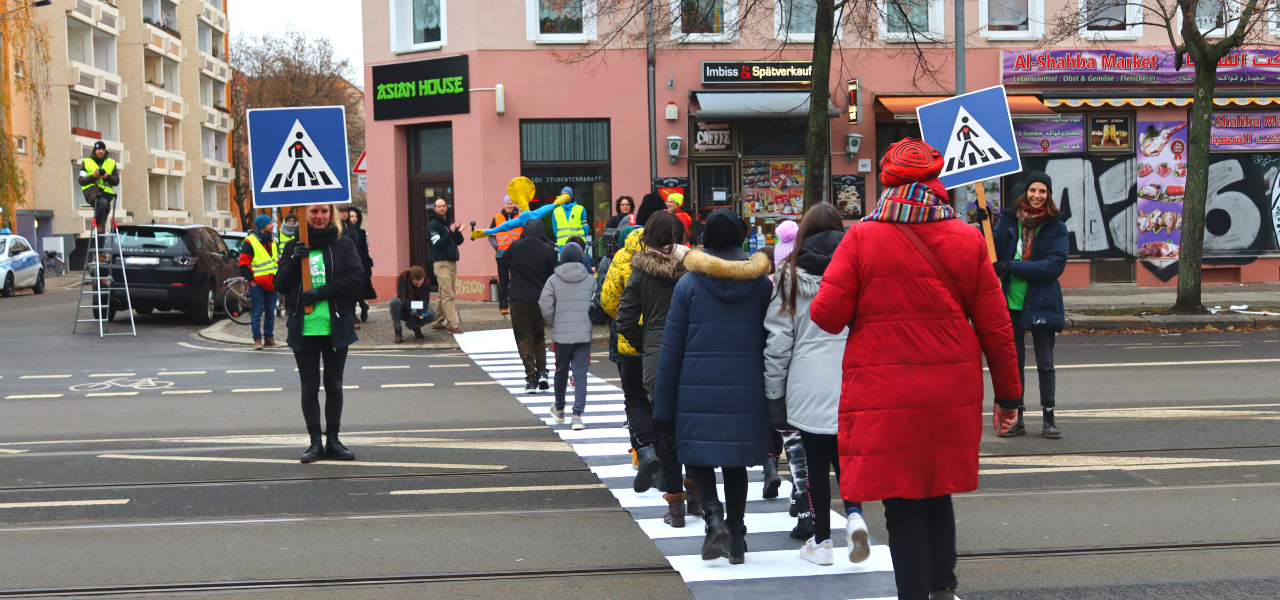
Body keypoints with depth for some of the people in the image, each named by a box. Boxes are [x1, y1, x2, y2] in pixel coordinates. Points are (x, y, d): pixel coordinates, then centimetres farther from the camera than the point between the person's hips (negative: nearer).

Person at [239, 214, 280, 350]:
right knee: (257, 313, -3)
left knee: (271, 313, 9)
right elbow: (244, 263, -6)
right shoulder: (250, 242, -5)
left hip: (271, 284, 6)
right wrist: (251, 279, -10)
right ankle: (257, 339, 1)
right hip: (257, 283, -6)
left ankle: (269, 338, 16)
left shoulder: (273, 242, 17)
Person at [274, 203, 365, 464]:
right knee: (309, 387, 5)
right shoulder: (294, 246, 7)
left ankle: (333, 440, 17)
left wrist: (322, 292, -16)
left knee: (334, 385, 8)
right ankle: (315, 442, 13)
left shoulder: (344, 244, 2)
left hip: (336, 327, -1)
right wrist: (294, 261, -14)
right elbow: (280, 284, 4)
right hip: (304, 328, 1)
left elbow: (356, 278, -7)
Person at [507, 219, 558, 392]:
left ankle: (531, 377, -4)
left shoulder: (514, 248, -2)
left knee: (524, 339, 4)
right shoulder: (548, 250, -5)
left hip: (519, 301, -1)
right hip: (540, 301, 1)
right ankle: (542, 372, 6)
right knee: (539, 337, 18)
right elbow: (552, 275, 0)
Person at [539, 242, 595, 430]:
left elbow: (545, 306, -7)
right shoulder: (590, 280, 1)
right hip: (584, 335, 0)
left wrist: (553, 323, 9)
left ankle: (559, 409, 35)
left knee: (561, 371, 18)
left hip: (561, 334, 0)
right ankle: (577, 414, -11)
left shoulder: (553, 280, -2)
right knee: (580, 374, 0)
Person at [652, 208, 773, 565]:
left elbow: (672, 348, -2)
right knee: (735, 462, 12)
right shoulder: (761, 283, 4)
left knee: (696, 455, 11)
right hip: (746, 389, 3)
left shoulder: (688, 284, -3)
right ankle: (736, 537, 15)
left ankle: (713, 513, -12)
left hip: (698, 390, -2)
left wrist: (663, 402, 3)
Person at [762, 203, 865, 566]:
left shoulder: (791, 274, 0)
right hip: (853, 380, 2)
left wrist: (774, 390, 6)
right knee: (845, 454, 18)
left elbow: (778, 338, -1)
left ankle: (821, 542, 14)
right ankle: (854, 514, -5)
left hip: (808, 383, -2)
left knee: (816, 461, 8)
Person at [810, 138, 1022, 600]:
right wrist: (1008, 393, 13)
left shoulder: (862, 238, -6)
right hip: (952, 395, 4)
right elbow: (995, 324, 4)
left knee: (902, 503, 6)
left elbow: (827, 315, -9)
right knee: (938, 493, 21)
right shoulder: (967, 239, 2)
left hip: (884, 395, -3)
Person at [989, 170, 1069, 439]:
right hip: (1010, 304, 2)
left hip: (1041, 303, -2)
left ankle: (1048, 418, 16)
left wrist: (1012, 267, -19)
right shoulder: (1008, 220, 4)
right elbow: (992, 252, -1)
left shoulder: (1056, 227, -3)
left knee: (1045, 364, 5)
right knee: (1013, 363, 10)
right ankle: (1016, 418, 20)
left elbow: (1054, 266, -13)